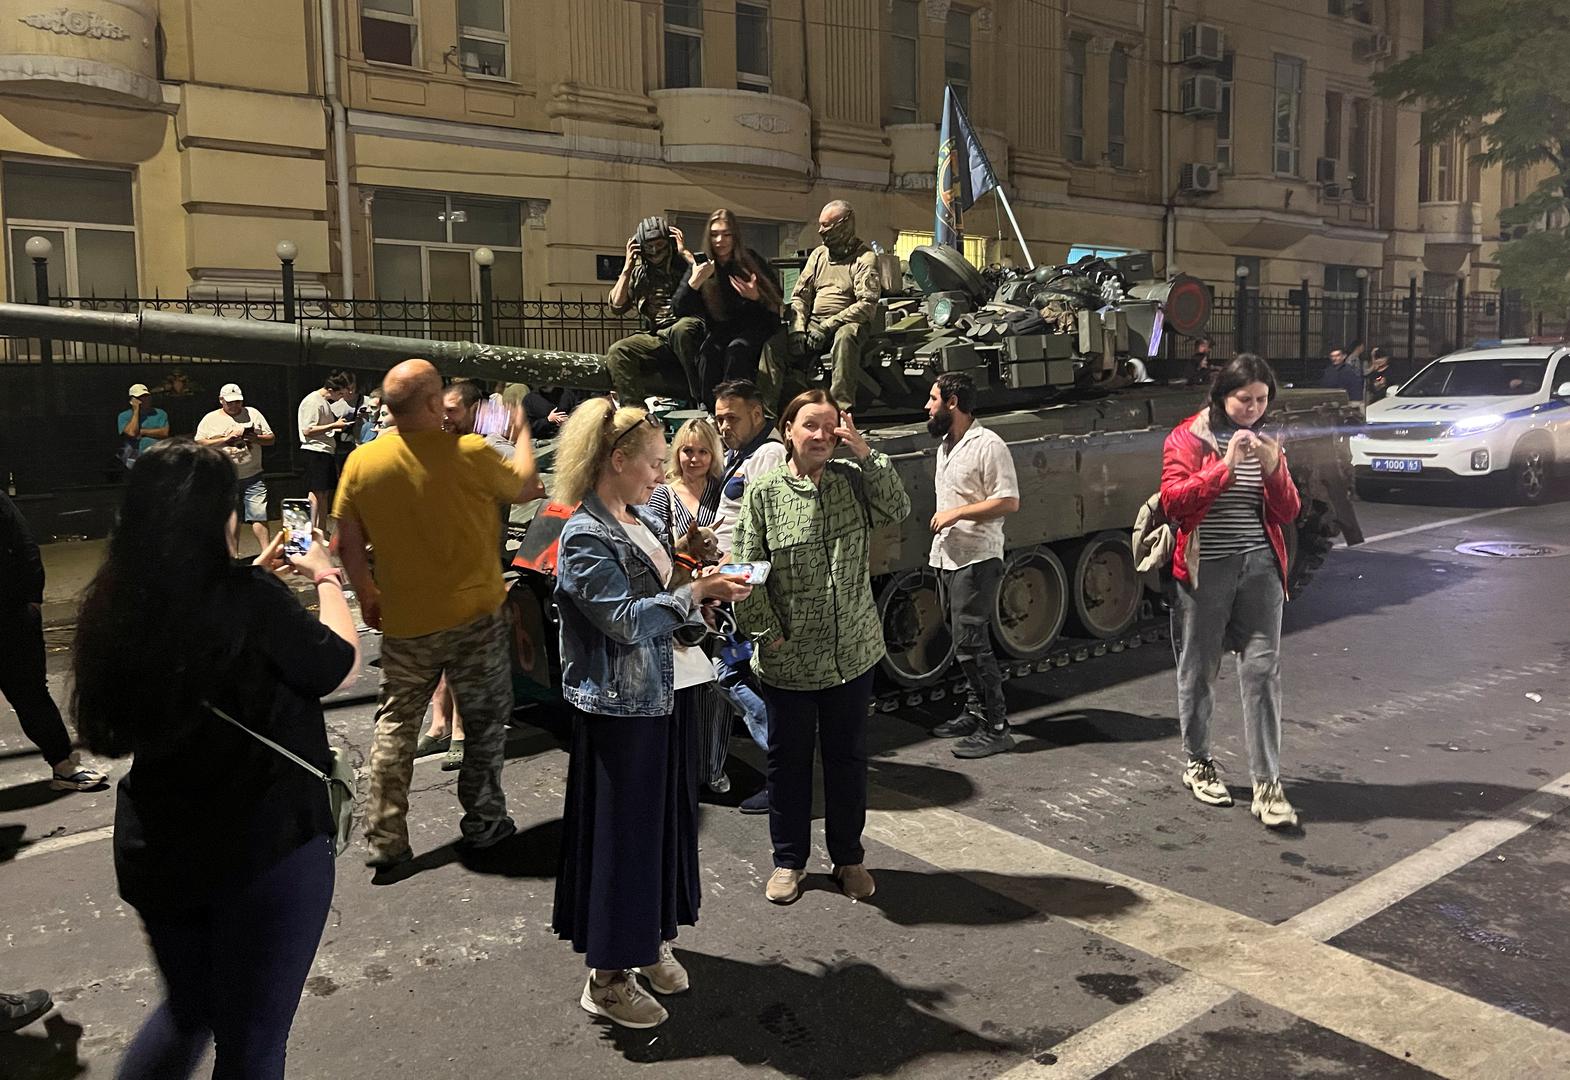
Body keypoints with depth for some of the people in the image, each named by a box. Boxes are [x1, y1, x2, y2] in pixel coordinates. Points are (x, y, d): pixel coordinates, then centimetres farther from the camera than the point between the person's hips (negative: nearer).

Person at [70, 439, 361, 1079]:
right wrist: (326, 578, 6)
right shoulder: (249, 598, -23)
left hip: (156, 849, 6)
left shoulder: (112, 604, -6)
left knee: (188, 1009, 28)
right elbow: (340, 667, -8)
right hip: (267, 845, -6)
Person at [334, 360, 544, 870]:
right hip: (475, 616, -3)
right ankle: (483, 822, 25)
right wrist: (522, 433, 17)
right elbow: (526, 487, 1)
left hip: (403, 622, 3)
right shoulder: (469, 454, -17)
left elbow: (348, 545, 1)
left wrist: (367, 595, 18)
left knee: (394, 725, 15)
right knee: (485, 721, 14)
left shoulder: (361, 462, -6)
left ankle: (384, 841, 17)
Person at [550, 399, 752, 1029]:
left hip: (672, 692, 9)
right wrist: (696, 593, -21)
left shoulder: (644, 520, 11)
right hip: (623, 705, -8)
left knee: (668, 816, 17)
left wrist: (707, 589, 0)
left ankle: (651, 939, 36)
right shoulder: (585, 537, -16)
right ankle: (607, 977, 17)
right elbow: (626, 621, -22)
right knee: (623, 833, 2)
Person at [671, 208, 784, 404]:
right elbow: (679, 309, -3)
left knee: (736, 349, -34)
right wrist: (694, 282, -20)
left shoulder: (753, 261, 0)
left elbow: (775, 302, 1)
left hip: (753, 327, -2)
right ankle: (707, 408, -23)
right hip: (721, 328, 2)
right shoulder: (701, 266, 4)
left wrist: (756, 296, -21)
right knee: (708, 351, -31)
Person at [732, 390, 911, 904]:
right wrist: (768, 633, -9)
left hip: (852, 653, 2)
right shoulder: (763, 494, -7)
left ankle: (848, 857, 32)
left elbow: (897, 510, -11)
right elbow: (746, 571, -7)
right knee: (788, 759, 12)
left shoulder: (852, 480, 2)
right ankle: (789, 860, 30)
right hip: (787, 660, -2)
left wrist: (864, 452, -15)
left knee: (848, 756, 14)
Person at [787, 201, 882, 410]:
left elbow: (867, 305, -13)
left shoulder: (865, 259, -2)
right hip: (813, 323, 5)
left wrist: (828, 326, -19)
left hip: (849, 323, -5)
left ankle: (841, 407, -42)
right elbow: (799, 295, 13)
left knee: (844, 337, -41)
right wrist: (798, 329, -6)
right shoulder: (818, 254, 18)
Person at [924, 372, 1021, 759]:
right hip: (947, 557, 9)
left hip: (976, 560, -9)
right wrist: (942, 518, 14)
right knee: (964, 642, 14)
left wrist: (957, 512, -18)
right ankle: (976, 713, 24)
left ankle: (996, 727, -2)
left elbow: (1009, 502, -17)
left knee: (971, 643, -9)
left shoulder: (988, 445, -13)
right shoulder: (945, 444, 16)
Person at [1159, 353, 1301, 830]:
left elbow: (1287, 514, 8)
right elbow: (1173, 500, -14)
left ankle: (1267, 783, 0)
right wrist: (1225, 465, -20)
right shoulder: (1187, 438, 0)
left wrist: (1273, 468, -9)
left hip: (1260, 568, 3)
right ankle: (1197, 764, 26)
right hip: (1205, 571, -3)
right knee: (1198, 670, 8)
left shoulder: (1266, 443, 13)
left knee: (1263, 670, -3)